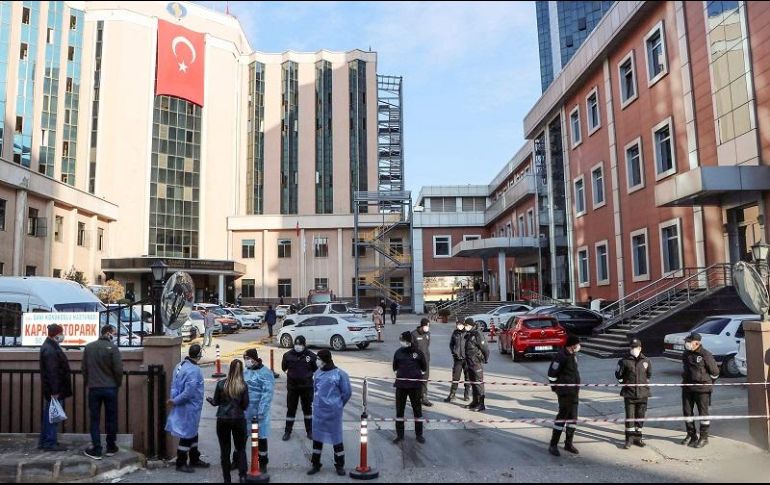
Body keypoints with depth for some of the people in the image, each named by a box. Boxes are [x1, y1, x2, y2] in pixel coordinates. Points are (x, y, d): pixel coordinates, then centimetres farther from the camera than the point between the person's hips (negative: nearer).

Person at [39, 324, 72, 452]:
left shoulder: (50, 346, 13)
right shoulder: (50, 350, -21)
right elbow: (52, 372, -24)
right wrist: (55, 391, -24)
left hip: (49, 389, 11)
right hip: (54, 390, -11)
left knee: (48, 416, 17)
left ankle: (43, 442, 26)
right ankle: (50, 443, 5)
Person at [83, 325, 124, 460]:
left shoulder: (88, 347, 1)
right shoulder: (113, 348, -12)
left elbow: (84, 368, 7)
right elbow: (118, 369, -13)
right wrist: (118, 383, 5)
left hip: (93, 389, 3)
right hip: (110, 388, -2)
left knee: (94, 419, 8)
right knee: (111, 418, 10)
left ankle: (96, 450, 7)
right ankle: (111, 447, 20)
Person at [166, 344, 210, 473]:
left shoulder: (180, 365, 4)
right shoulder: (194, 370, -25)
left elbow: (174, 385, 5)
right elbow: (189, 392, -27)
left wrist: (173, 399, -4)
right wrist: (174, 401, -16)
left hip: (185, 407, 9)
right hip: (190, 408, -9)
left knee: (193, 434, 20)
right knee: (187, 435, 5)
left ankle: (194, 460, 33)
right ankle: (181, 463, 17)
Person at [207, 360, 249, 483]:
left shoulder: (221, 384, -6)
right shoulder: (243, 386, -8)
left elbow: (216, 402, 4)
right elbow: (245, 405, -5)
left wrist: (209, 399, 26)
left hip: (222, 420, 1)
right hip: (238, 419, -1)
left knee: (224, 450, 11)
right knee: (241, 449, 13)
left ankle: (227, 479, 16)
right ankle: (242, 476, 4)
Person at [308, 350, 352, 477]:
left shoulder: (340, 374, -12)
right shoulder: (318, 373, 3)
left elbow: (347, 392, -4)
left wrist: (338, 405, 4)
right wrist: (317, 402, 12)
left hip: (333, 412, -4)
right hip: (318, 411, 5)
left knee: (336, 437, 5)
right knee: (317, 437, 11)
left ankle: (340, 465, 20)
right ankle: (316, 464, 25)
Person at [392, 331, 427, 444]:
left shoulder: (418, 352, -5)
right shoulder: (398, 352, 0)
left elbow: (424, 367, 9)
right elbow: (395, 367, 15)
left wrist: (420, 375, 4)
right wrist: (398, 374, 7)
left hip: (415, 385, -2)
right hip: (401, 385, 2)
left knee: (417, 410, 8)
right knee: (399, 410, 7)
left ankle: (419, 434, 22)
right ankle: (400, 435, 19)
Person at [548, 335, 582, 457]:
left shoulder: (573, 355, 9)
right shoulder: (562, 356, -19)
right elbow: (551, 373, -16)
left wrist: (577, 389, 18)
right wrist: (555, 387, -6)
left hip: (574, 392, 9)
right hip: (565, 392, -9)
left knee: (573, 417, 13)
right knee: (562, 417, -5)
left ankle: (569, 444, 25)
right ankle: (553, 446, 3)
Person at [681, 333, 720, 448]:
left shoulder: (705, 355, -13)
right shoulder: (686, 354, 6)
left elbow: (715, 371, -5)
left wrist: (708, 383, 4)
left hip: (702, 388, -6)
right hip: (687, 387, 6)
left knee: (703, 412, 3)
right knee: (687, 411, 9)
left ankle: (704, 438, 14)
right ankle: (691, 435, 23)